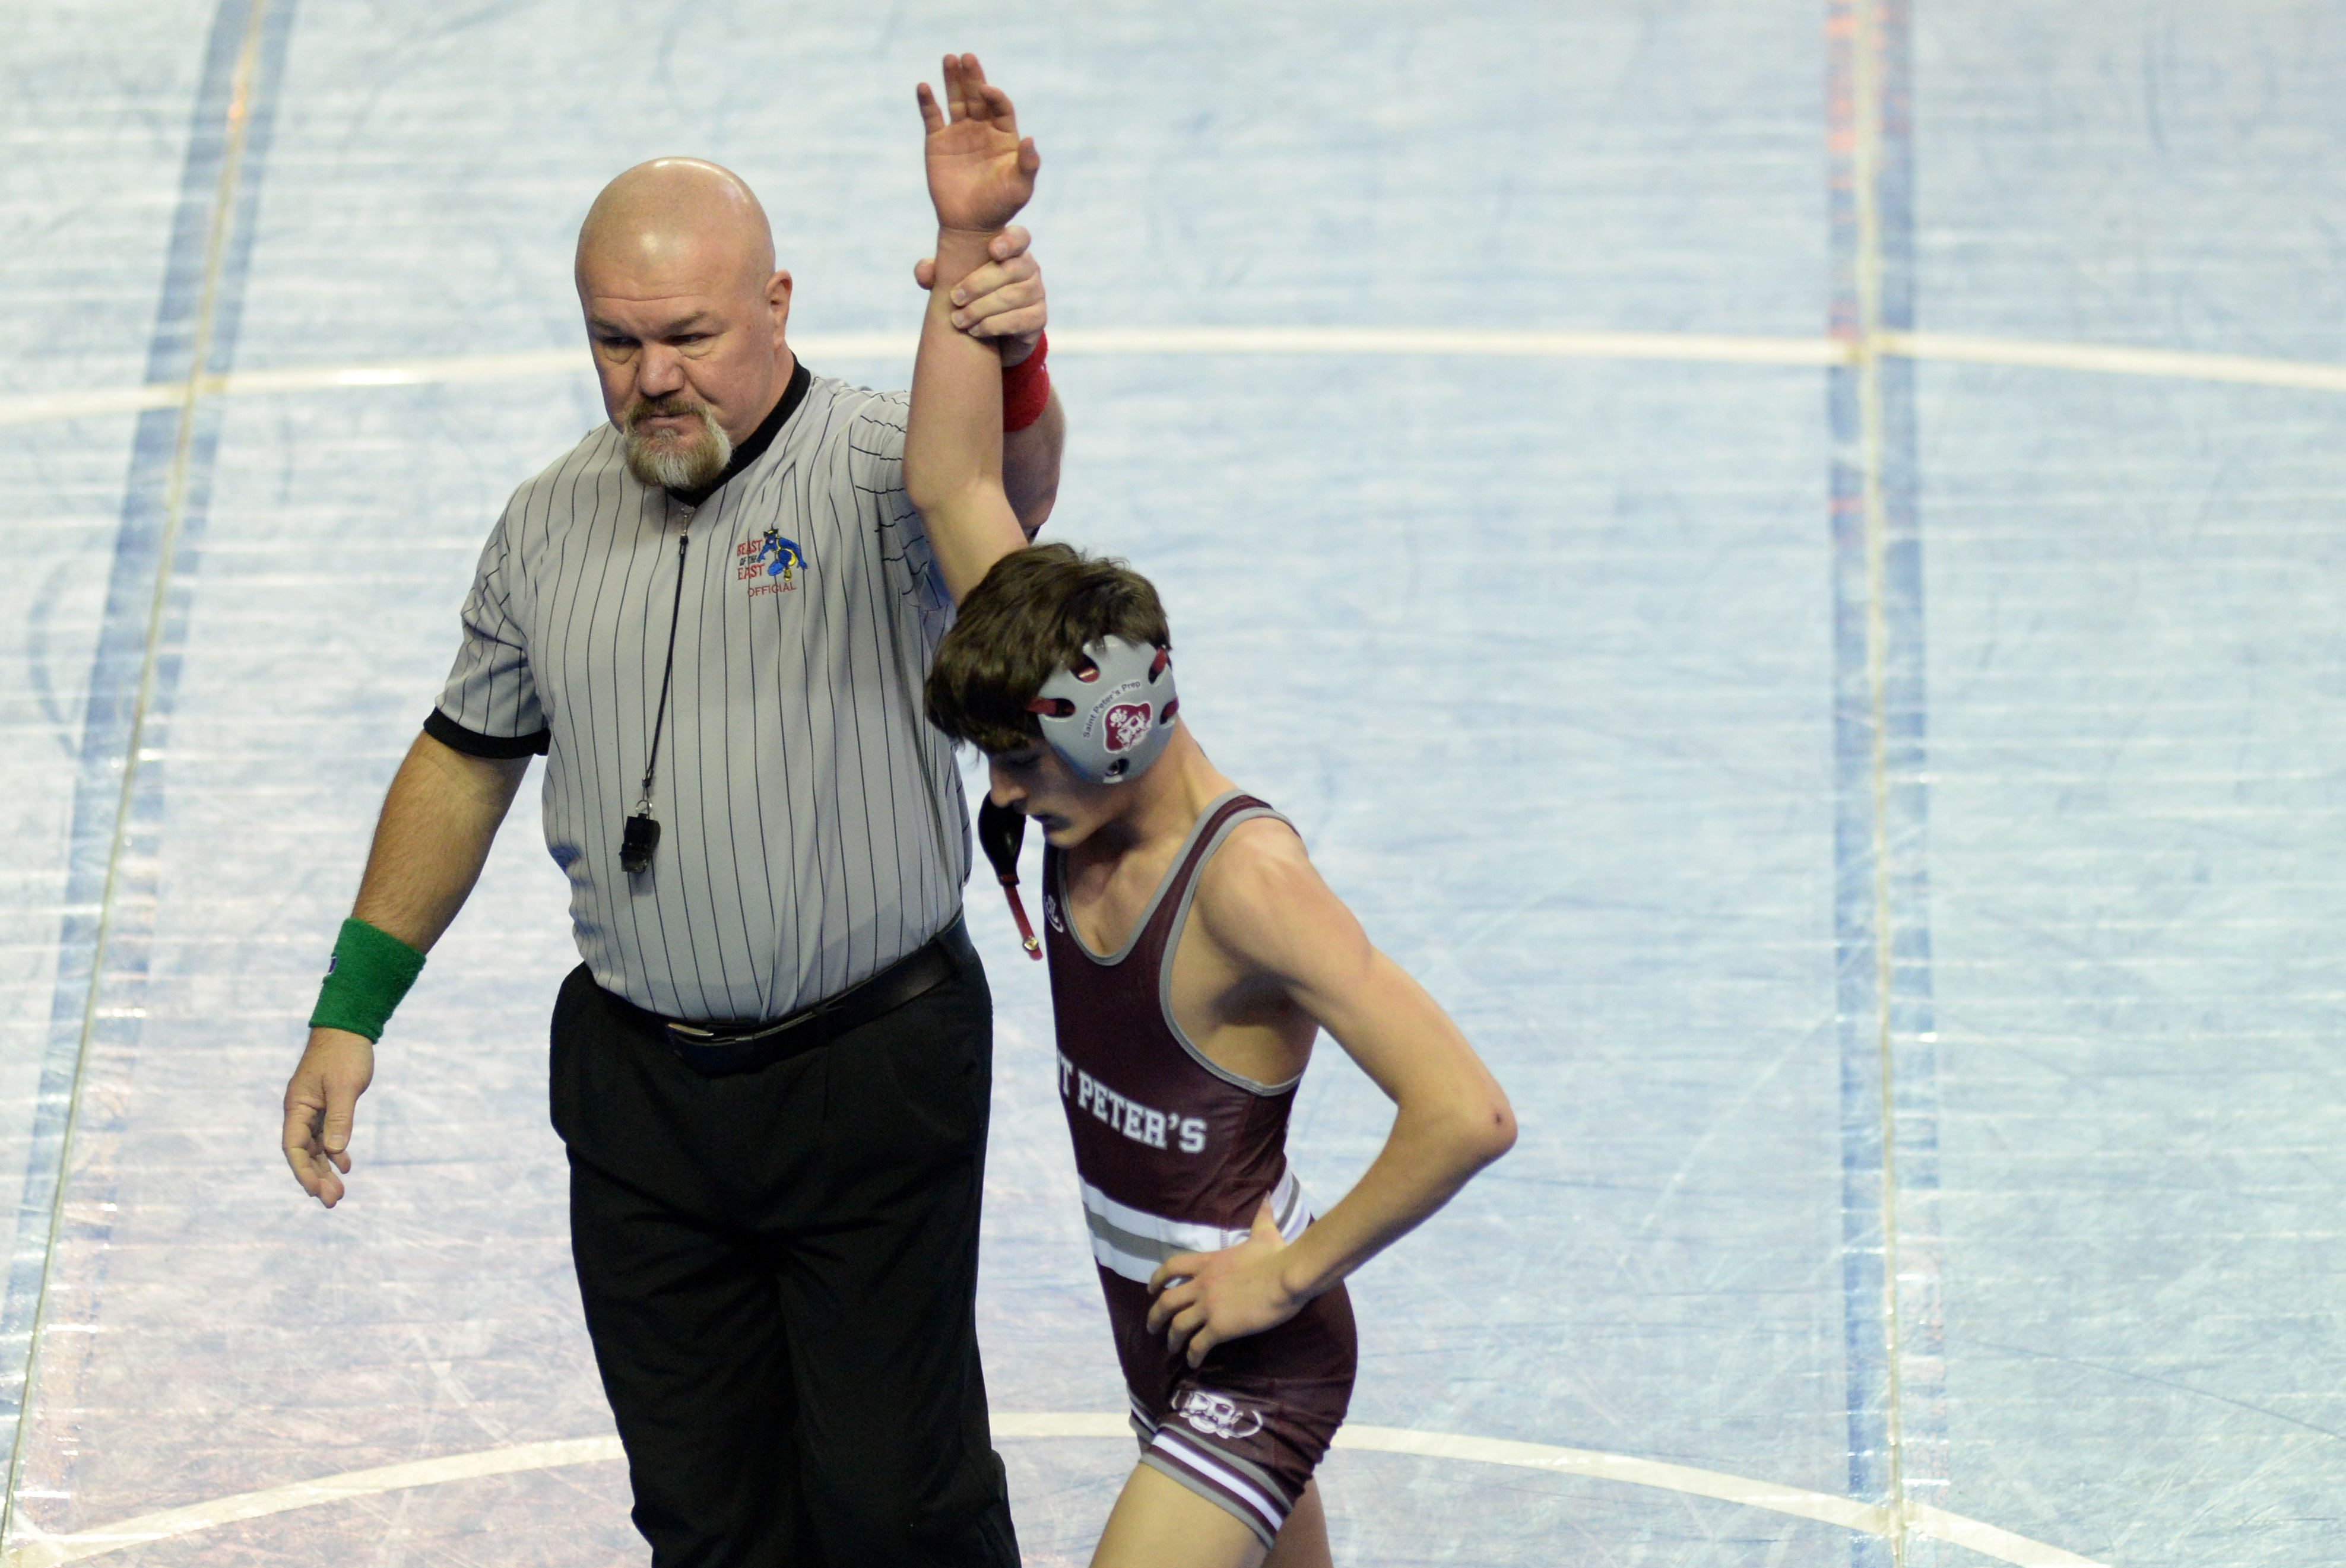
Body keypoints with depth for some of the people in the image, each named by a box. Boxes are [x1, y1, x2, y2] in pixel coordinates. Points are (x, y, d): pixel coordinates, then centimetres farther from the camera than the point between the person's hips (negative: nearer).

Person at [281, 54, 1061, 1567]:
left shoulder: (877, 466, -14)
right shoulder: (552, 522, 3)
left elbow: (1003, 489, -38)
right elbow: (465, 761, 14)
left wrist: (1005, 347, -61)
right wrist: (351, 1012, 13)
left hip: (875, 1073, -4)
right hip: (638, 1085, 4)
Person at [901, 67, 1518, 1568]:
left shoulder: (1245, 880, -28)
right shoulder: (1089, 794, -7)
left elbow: (1468, 1113, -35)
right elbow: (951, 484, -8)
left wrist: (1292, 1270, -24)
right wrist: (970, 238, -17)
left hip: (1258, 1355, -9)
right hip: (1158, 1326, 9)